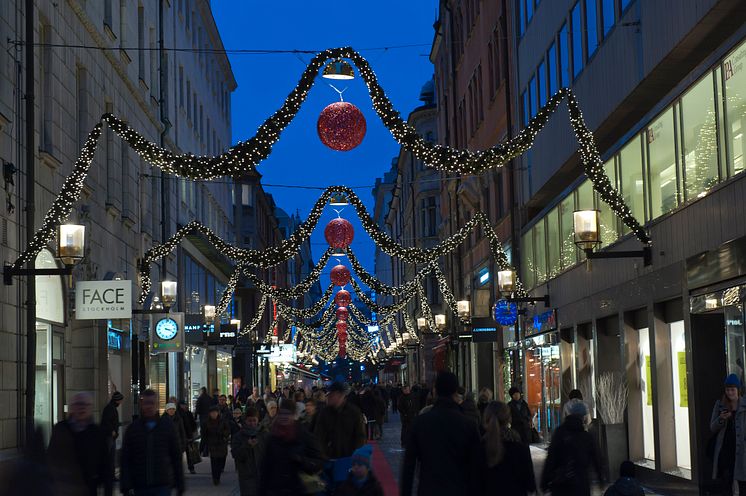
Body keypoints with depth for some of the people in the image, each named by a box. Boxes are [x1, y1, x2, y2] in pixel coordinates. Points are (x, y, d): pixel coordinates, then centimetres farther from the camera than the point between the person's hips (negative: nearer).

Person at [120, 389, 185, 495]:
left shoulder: (168, 426, 3)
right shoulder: (133, 428, 4)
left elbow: (176, 456, 6)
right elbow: (125, 460, 3)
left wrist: (180, 485, 5)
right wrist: (126, 486, -6)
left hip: (163, 486, -2)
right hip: (140, 487, 2)